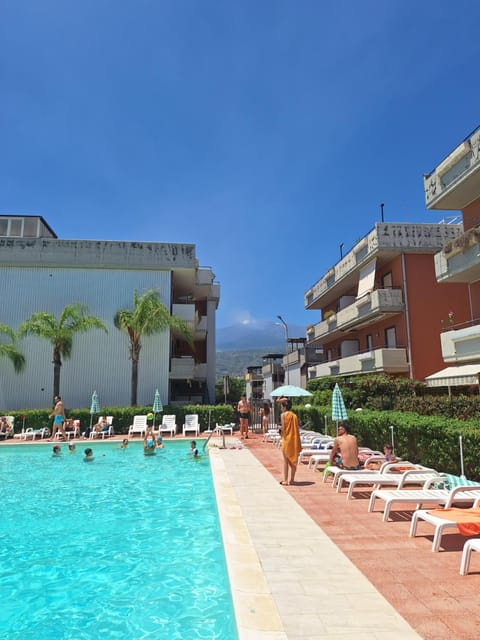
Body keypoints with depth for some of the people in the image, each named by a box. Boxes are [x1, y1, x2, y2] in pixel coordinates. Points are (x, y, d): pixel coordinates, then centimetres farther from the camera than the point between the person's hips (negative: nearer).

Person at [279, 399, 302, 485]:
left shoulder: (283, 414, -6)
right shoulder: (294, 415, 7)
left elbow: (283, 428, -13)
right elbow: (297, 429, 6)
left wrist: (282, 437, 1)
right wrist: (298, 443, 12)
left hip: (286, 439, -4)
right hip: (295, 440, 4)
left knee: (286, 460, 4)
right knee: (293, 460, 10)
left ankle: (285, 480, 5)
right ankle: (292, 480, 15)